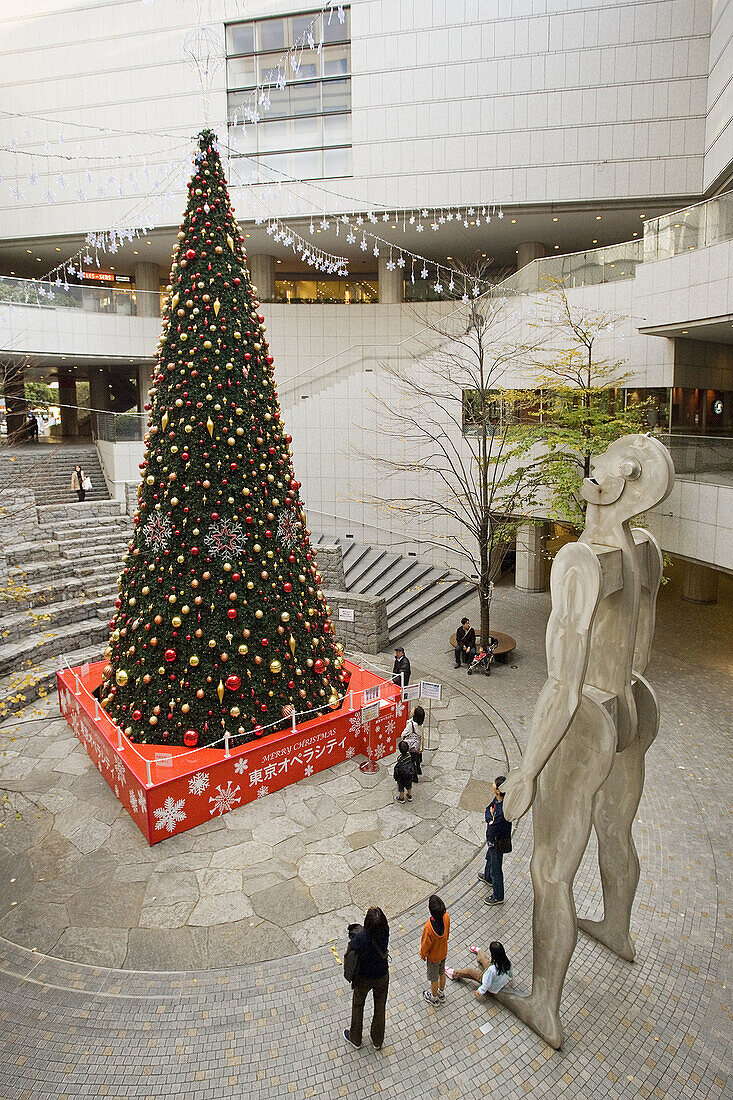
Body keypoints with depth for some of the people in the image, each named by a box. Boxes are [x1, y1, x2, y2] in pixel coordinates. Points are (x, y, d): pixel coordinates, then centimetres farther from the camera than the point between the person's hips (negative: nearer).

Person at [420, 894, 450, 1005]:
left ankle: (434, 998, 47)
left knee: (434, 978, 22)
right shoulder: (446, 917, -27)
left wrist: (422, 954, -3)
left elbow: (426, 944, -24)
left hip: (433, 956, -5)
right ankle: (441, 994, 53)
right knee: (442, 973, 30)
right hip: (443, 951, 5)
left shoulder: (429, 927, -42)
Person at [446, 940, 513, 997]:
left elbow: (487, 984, -29)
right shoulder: (507, 963, -24)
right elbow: (511, 974, -2)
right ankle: (478, 952, 59)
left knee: (470, 970, 9)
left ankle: (454, 974, 35)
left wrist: (480, 992, -10)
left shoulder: (492, 969, -43)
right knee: (483, 959, 24)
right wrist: (509, 978, 23)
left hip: (492, 988, -6)